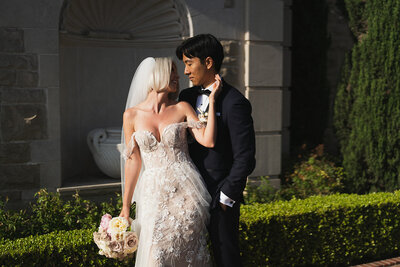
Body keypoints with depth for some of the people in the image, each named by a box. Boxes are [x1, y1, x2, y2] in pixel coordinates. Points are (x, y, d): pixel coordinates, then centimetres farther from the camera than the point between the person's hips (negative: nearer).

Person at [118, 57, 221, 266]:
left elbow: (208, 141, -9)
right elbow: (133, 161, 8)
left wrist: (211, 100, -7)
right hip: (154, 195, 0)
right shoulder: (132, 115, 3)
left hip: (185, 192, 0)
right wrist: (126, 205, 10)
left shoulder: (182, 109, 4)